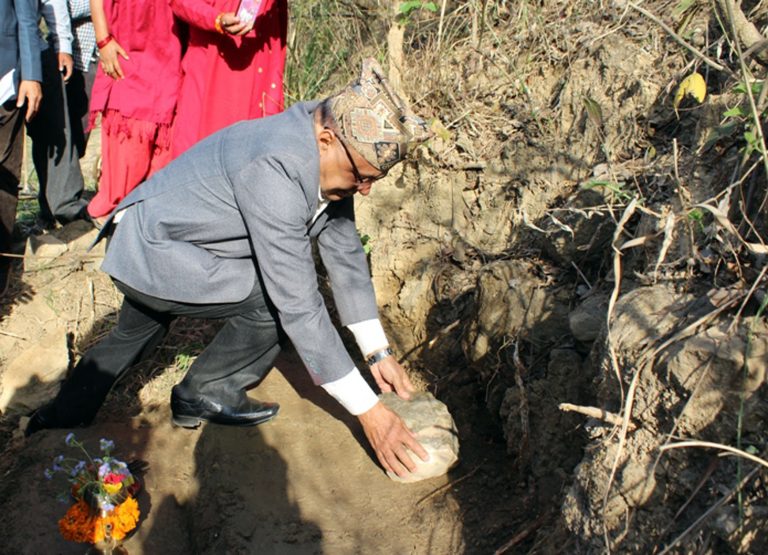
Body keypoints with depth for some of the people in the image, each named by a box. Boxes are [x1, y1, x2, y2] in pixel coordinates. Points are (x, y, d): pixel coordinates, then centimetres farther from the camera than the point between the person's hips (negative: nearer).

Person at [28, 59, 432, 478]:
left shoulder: (332, 157, -8)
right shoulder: (276, 168, -36)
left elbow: (345, 254, 1)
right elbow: (298, 305, -36)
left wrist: (378, 352, 0)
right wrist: (369, 411, -31)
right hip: (148, 250, -10)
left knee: (133, 338, 30)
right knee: (276, 293, -21)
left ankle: (62, 418, 48)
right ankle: (205, 393, 2)